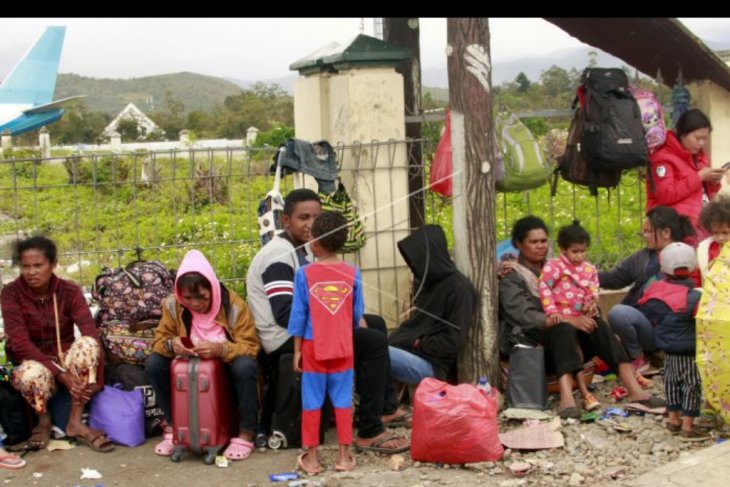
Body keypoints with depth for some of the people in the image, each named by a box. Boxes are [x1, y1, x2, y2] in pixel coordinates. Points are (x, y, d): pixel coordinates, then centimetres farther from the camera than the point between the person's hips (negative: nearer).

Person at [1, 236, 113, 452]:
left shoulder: (69, 291, -8)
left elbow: (92, 335, -18)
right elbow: (20, 343, -21)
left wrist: (93, 379, -31)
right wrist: (60, 373, -30)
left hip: (67, 360, 2)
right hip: (34, 362, -2)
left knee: (87, 344, -31)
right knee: (31, 375, -38)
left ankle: (75, 422, -22)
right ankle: (44, 420, -4)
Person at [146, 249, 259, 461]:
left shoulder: (234, 304, -19)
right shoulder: (172, 305, -11)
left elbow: (250, 347, -21)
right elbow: (159, 340, -5)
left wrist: (219, 349, -40)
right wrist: (171, 345, -31)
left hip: (227, 366, -3)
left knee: (245, 366, -36)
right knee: (153, 363, -19)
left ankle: (245, 435, -20)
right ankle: (172, 427, -4)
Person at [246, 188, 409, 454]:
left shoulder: (303, 249, 14)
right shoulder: (279, 256, -18)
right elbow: (285, 315, -26)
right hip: (286, 339, -11)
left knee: (376, 324, 18)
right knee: (374, 342, -19)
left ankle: (387, 408, 23)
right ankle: (369, 433, -16)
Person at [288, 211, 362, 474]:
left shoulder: (304, 274, -8)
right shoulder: (352, 273, -3)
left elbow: (298, 315, -5)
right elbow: (358, 313, 5)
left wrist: (297, 349, 2)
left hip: (314, 346, -1)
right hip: (343, 347, 1)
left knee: (312, 402, 6)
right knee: (343, 401, 7)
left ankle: (311, 458, 12)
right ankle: (344, 456, 11)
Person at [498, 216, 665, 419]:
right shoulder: (511, 277, 1)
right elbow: (524, 316, -15)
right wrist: (569, 320, -26)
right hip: (528, 339, -5)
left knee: (595, 325, -22)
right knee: (564, 329, -34)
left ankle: (634, 390, -34)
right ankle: (566, 400, -55)